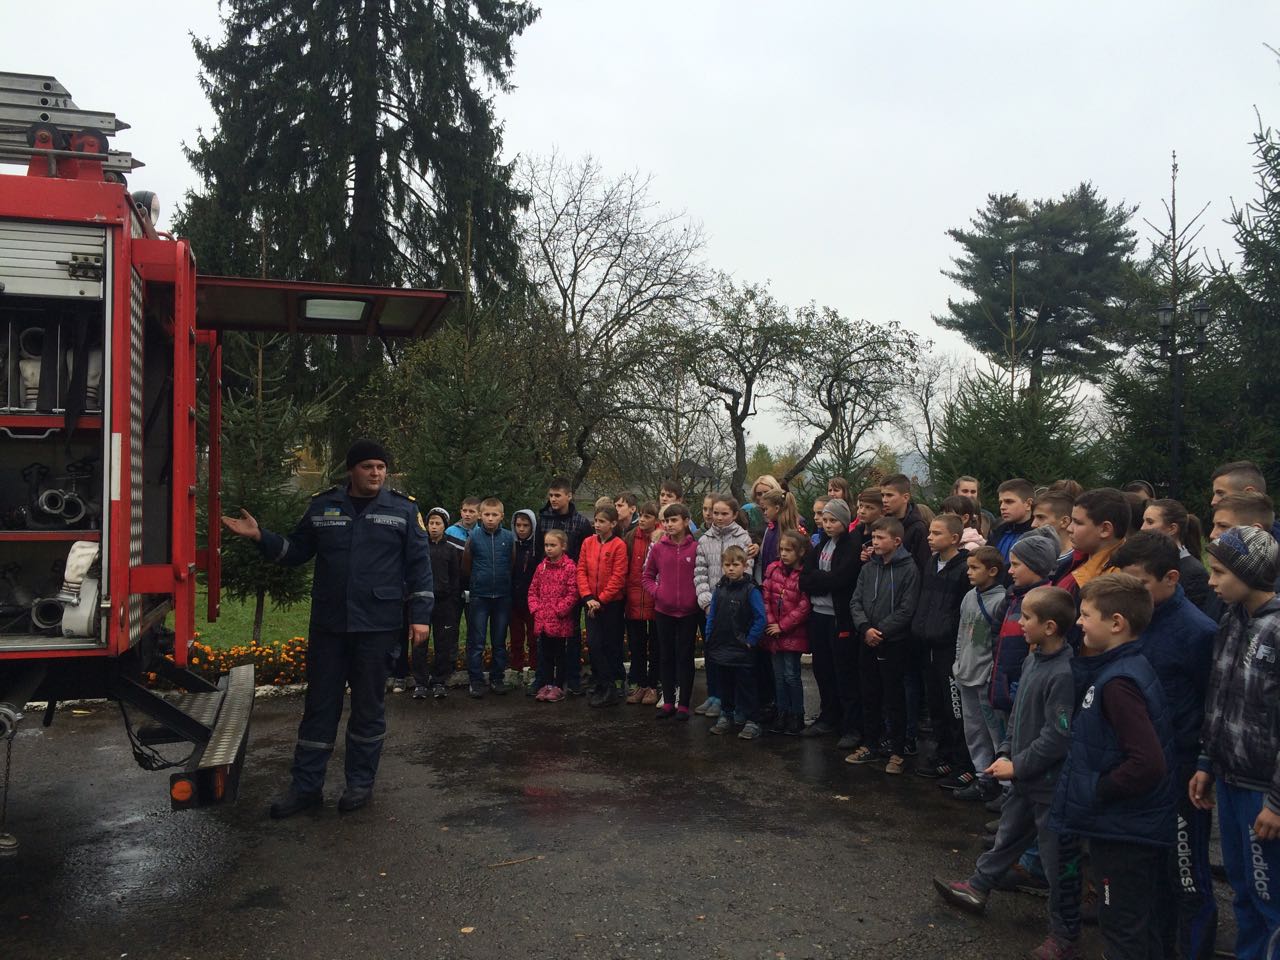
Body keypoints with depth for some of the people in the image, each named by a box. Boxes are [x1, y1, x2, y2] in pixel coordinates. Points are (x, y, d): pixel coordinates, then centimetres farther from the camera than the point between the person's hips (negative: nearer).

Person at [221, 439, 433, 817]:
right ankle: (306, 785, 18)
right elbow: (295, 551, 14)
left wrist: (420, 615, -5)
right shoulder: (322, 506, 6)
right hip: (327, 626, 2)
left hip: (378, 628, -2)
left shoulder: (403, 510, 0)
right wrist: (261, 536, -2)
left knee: (368, 707, 8)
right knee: (319, 705, 8)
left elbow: (419, 565, 0)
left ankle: (361, 783, 22)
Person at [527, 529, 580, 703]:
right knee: (544, 654, 13)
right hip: (543, 621, 5)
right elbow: (533, 590, 11)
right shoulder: (541, 567, 8)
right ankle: (545, 685, 24)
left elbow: (572, 594, -14)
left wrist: (558, 611, -15)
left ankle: (558, 687, 18)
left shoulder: (570, 567, -11)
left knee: (561, 654, 8)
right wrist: (535, 609, -1)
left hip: (561, 622, -5)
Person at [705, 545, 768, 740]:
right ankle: (726, 716, 31)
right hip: (721, 648, 6)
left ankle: (752, 722, 10)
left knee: (746, 686, 2)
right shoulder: (720, 588, 5)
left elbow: (760, 618, -13)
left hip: (742, 650, -6)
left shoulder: (750, 590, -13)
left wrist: (751, 641, -14)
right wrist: (709, 637, 5)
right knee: (725, 685, 18)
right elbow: (711, 615, 12)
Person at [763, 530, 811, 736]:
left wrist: (782, 626, -12)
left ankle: (797, 715, 14)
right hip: (773, 632, 5)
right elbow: (766, 597, 3)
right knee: (779, 674, 12)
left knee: (791, 675, 0)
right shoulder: (773, 569, 3)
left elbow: (804, 607, -14)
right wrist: (770, 622, -6)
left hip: (794, 633, -5)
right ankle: (782, 712, 23)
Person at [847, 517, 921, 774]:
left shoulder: (909, 569, -8)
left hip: (893, 643, -5)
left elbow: (906, 609, -13)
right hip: (867, 642, 5)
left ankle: (896, 751, 13)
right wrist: (865, 628, -11)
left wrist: (882, 631, -16)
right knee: (870, 695, 14)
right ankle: (871, 745, 25)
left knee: (894, 698, 3)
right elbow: (855, 602, 5)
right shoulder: (868, 568, 9)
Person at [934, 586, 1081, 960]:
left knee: (1059, 861, 8)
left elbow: (1057, 737, -25)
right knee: (1008, 833, 26)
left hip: (1052, 785, -9)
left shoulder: (1063, 674, -27)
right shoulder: (1034, 659, 1)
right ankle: (978, 887, 44)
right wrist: (1006, 753, 6)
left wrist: (1017, 765, -16)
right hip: (1026, 777, 9)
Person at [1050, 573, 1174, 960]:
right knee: (1138, 922, 24)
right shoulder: (1122, 668, 4)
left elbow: (1148, 763, -33)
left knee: (1122, 929, 7)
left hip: (1123, 831, -9)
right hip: (1134, 825, 9)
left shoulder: (1118, 683, -27)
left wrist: (1097, 791, -20)